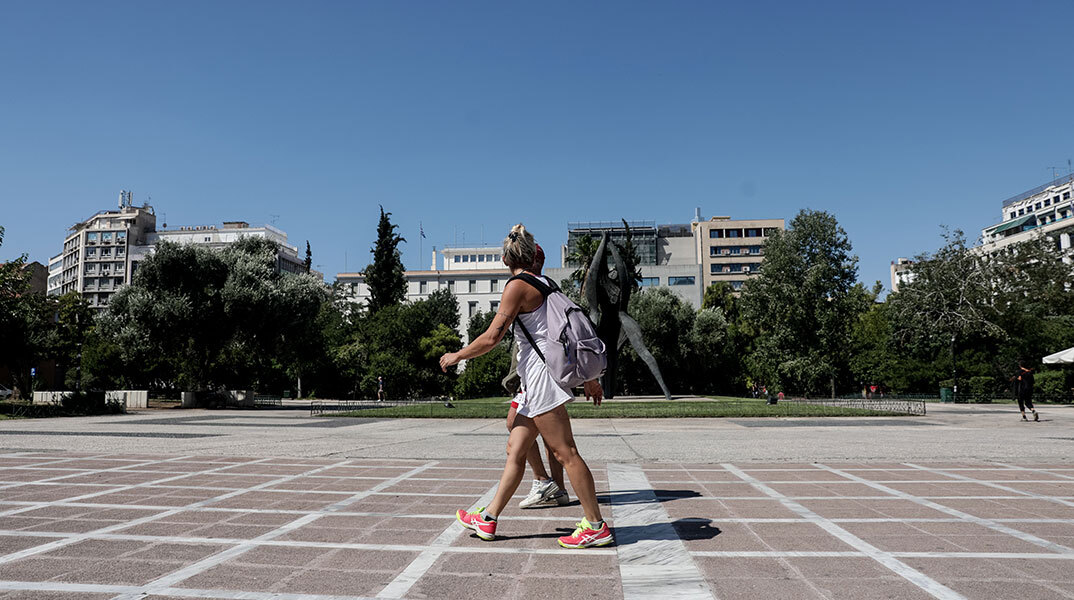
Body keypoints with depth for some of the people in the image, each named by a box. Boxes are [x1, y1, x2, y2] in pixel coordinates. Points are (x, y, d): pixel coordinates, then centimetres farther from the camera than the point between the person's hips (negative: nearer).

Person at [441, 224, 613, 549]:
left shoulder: (518, 286, -10)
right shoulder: (545, 283, 16)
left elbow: (492, 337, -12)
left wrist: (456, 356, 3)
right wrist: (588, 378, 22)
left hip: (541, 372, -9)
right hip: (537, 378, 9)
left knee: (565, 452, -4)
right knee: (516, 449, 12)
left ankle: (596, 526, 3)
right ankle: (488, 519, 20)